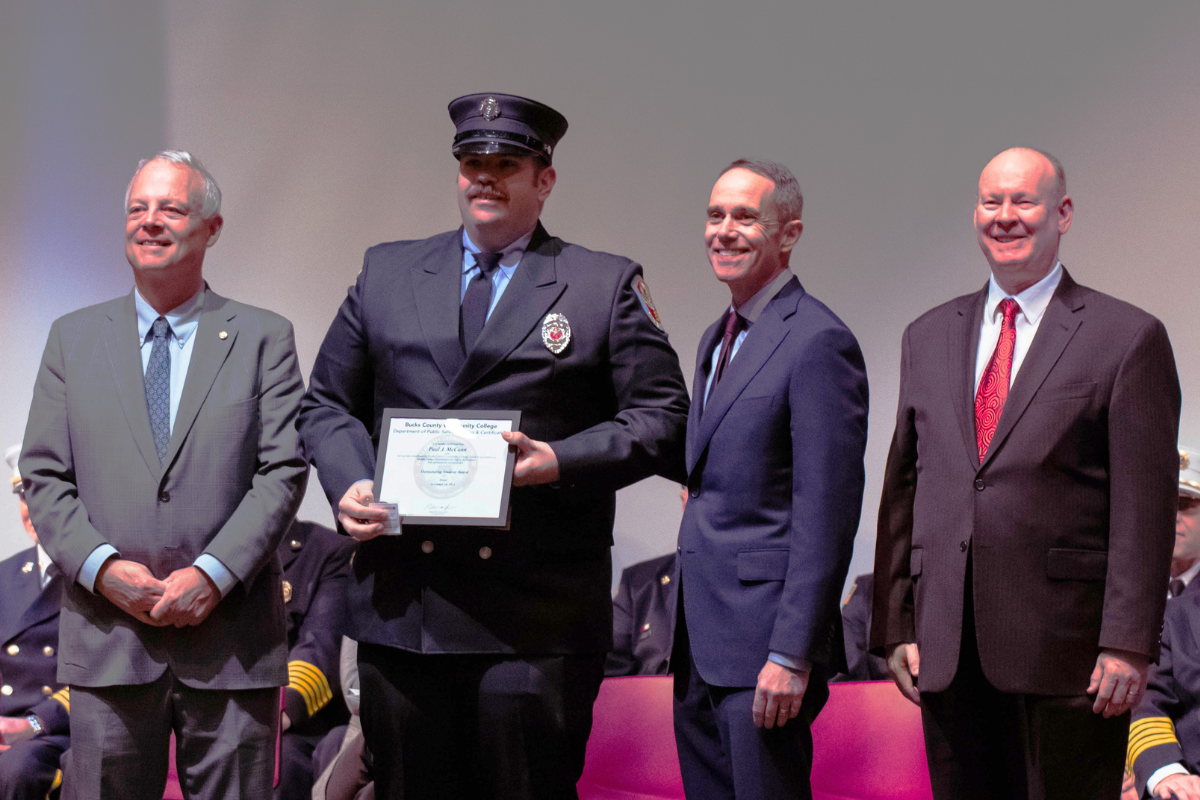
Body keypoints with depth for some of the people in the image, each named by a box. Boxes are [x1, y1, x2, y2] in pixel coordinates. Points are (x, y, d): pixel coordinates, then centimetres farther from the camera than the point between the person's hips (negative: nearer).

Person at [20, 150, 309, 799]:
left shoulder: (264, 338, 7)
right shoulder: (72, 338, 13)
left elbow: (283, 471, -2)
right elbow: (43, 476, 7)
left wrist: (214, 573, -13)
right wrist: (101, 567, -9)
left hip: (231, 640, -1)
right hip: (106, 638, 1)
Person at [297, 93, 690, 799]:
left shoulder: (609, 285, 7)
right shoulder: (386, 272, 16)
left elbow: (662, 417, 2)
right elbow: (329, 404, 19)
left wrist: (562, 461, -13)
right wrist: (348, 483, -1)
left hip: (539, 613, -3)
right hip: (400, 603, 3)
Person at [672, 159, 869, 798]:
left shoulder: (819, 343, -13)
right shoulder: (716, 341, 17)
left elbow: (826, 515, -18)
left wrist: (791, 655, -21)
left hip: (765, 646, -9)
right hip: (700, 643, 9)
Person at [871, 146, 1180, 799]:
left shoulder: (1128, 338, -1)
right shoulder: (928, 338, 15)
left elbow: (1144, 506, -6)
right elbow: (903, 491, 15)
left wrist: (1128, 645, -12)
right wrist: (895, 627, 8)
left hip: (1065, 648, -4)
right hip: (948, 649, 4)